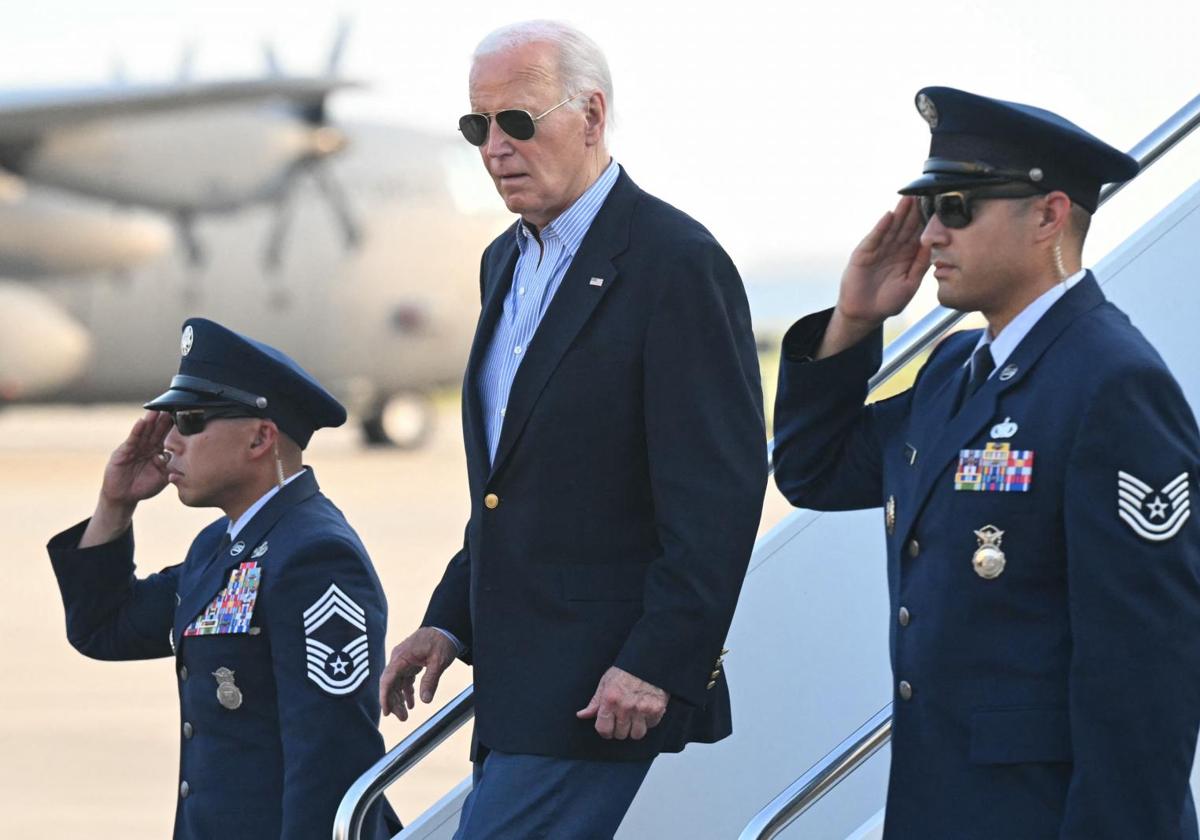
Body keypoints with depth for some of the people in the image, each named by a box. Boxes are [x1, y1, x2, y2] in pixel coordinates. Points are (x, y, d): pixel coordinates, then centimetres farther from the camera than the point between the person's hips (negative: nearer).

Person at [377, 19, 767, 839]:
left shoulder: (677, 263, -12)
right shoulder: (507, 262, 16)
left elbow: (719, 493, -17)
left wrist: (656, 665, -21)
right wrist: (451, 619, 14)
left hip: (604, 680, -9)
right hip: (519, 679, 9)